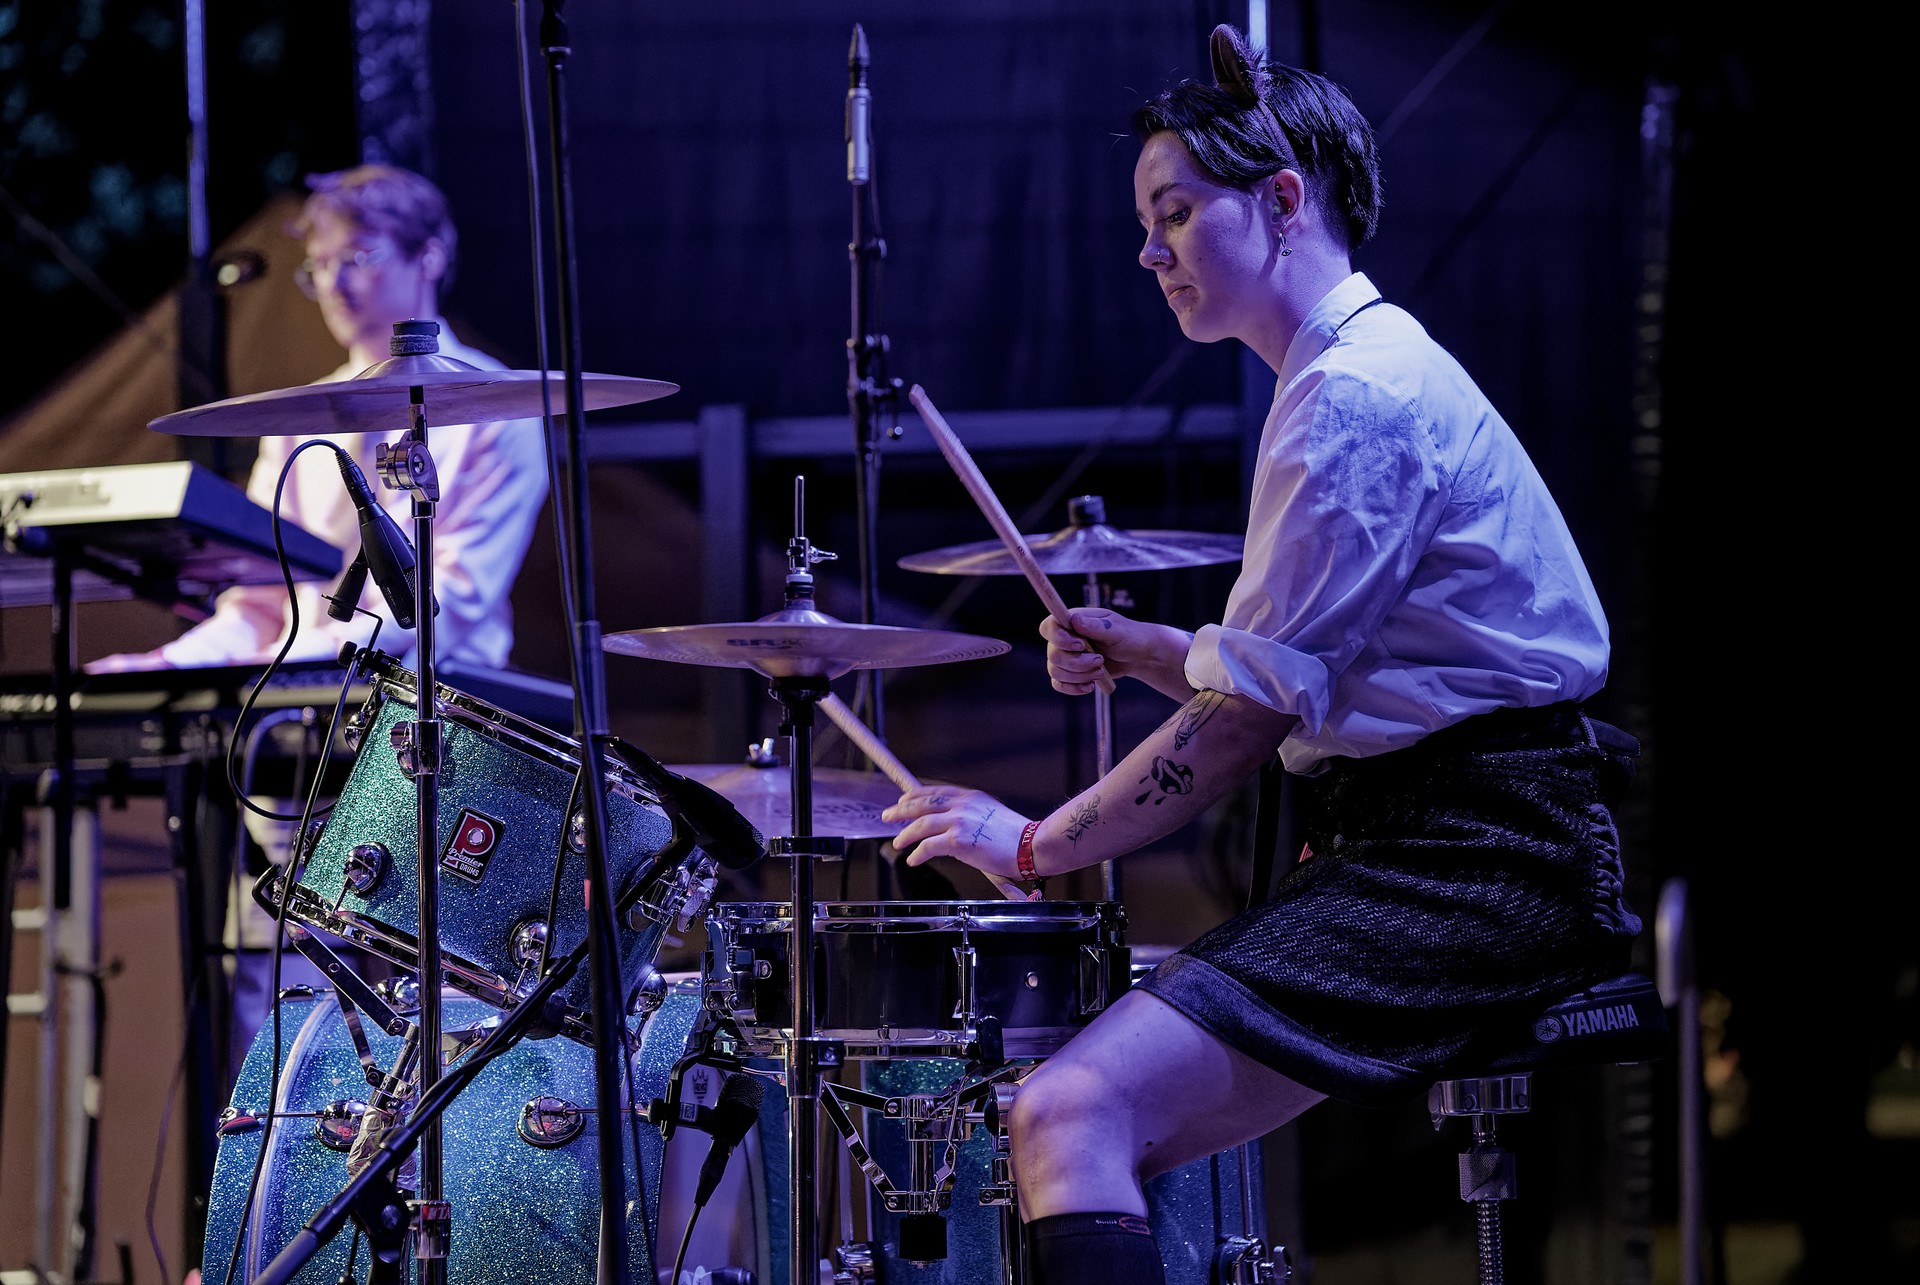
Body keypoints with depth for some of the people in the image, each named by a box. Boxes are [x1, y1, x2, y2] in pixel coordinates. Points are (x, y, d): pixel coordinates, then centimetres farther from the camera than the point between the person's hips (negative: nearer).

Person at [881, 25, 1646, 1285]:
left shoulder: (1358, 397, -14)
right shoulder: (1365, 368, 20)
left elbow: (1248, 720, -16)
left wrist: (1035, 845, -7)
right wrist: (1144, 654, 10)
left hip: (1468, 857, -11)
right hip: (1421, 837, 11)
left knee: (1075, 1113, -24)